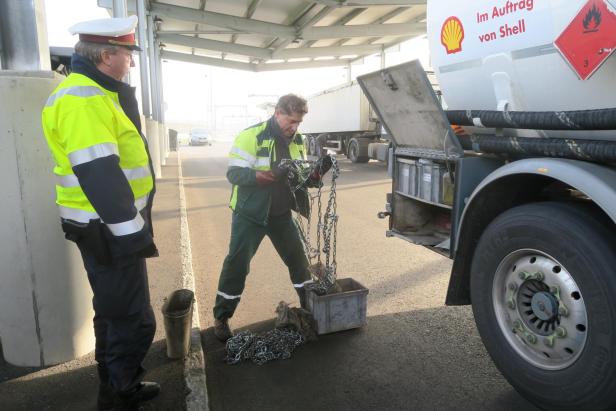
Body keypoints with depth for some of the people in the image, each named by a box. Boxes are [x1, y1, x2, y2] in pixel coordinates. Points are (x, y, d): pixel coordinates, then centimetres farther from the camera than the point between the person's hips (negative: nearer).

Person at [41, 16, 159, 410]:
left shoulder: (95, 94, 14)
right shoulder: (82, 99, -20)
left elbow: (118, 161, 13)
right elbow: (99, 176, -26)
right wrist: (133, 233, -24)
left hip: (111, 226, 11)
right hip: (109, 231, -11)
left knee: (115, 312, 21)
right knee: (133, 320, 0)